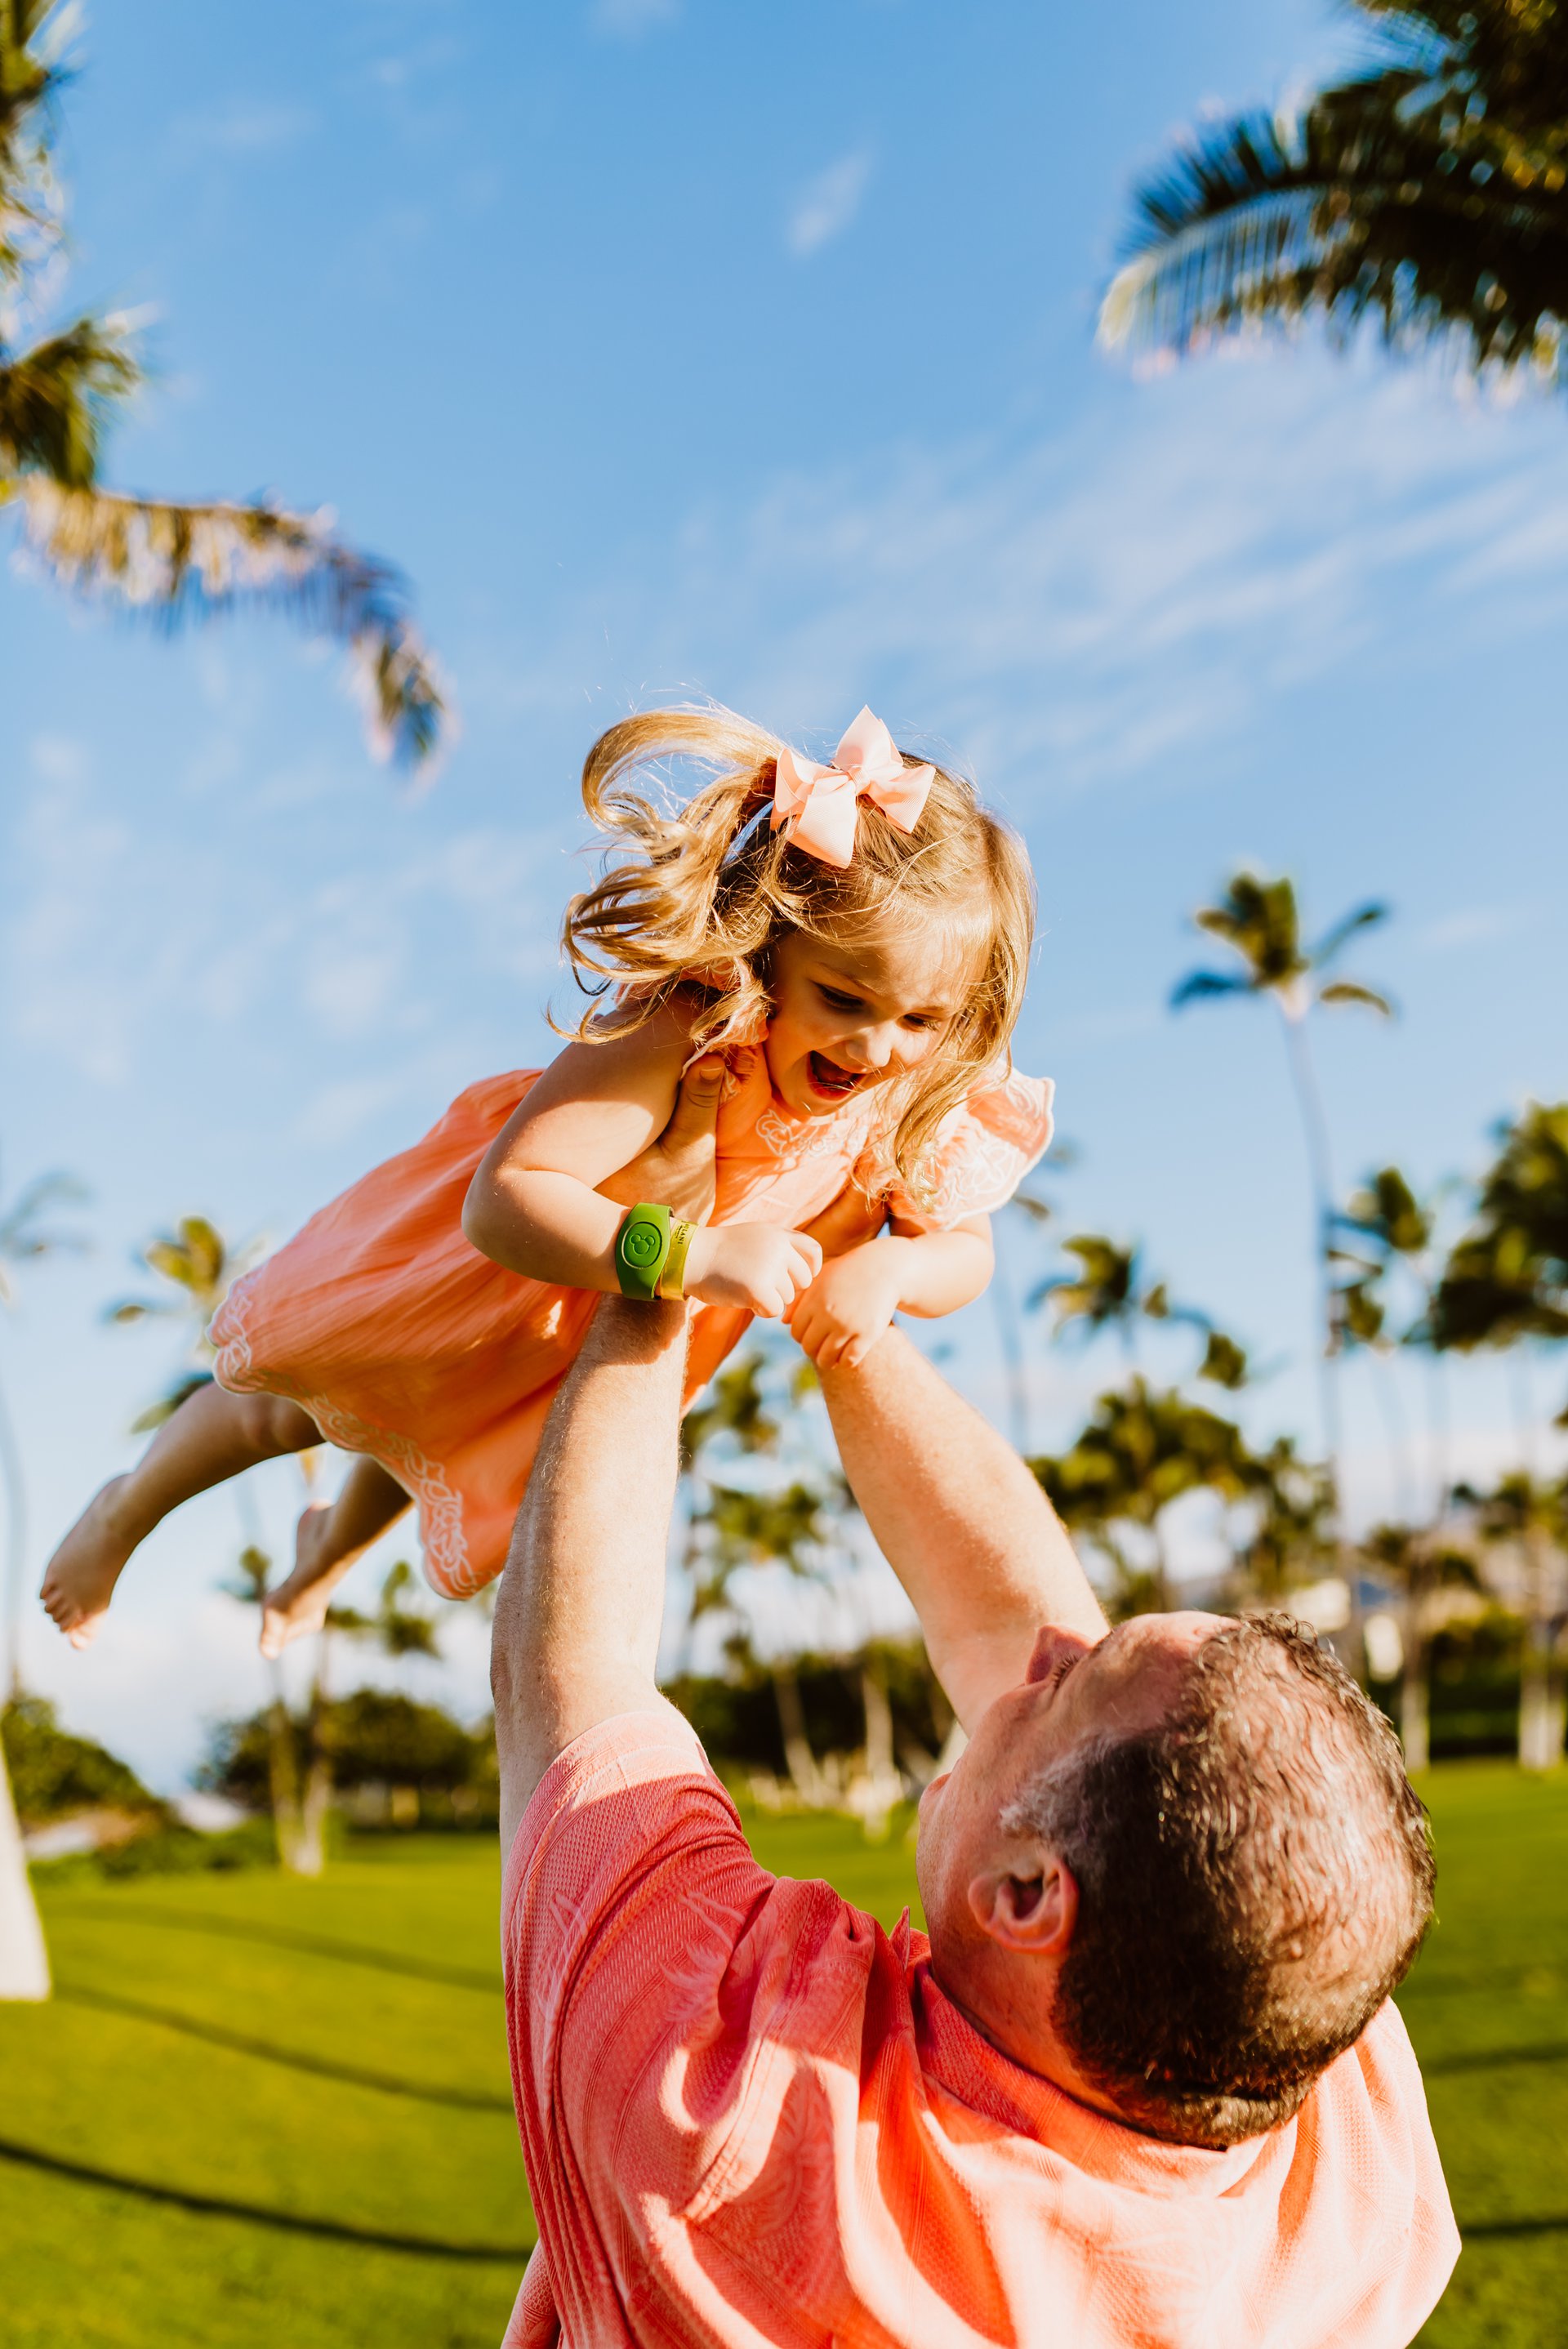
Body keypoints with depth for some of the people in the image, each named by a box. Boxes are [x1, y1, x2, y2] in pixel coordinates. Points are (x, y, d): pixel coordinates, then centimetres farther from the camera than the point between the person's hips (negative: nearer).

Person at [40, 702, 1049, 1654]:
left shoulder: (906, 1103, -30)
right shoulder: (675, 1040, -48)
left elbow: (966, 1248, -18)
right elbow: (501, 1202, -53)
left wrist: (887, 1269, -41)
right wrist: (693, 1254, -65)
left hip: (640, 1334, 5)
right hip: (497, 1272, -5)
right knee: (282, 1404, 17)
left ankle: (330, 1553, 69)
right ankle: (129, 1512, 53)